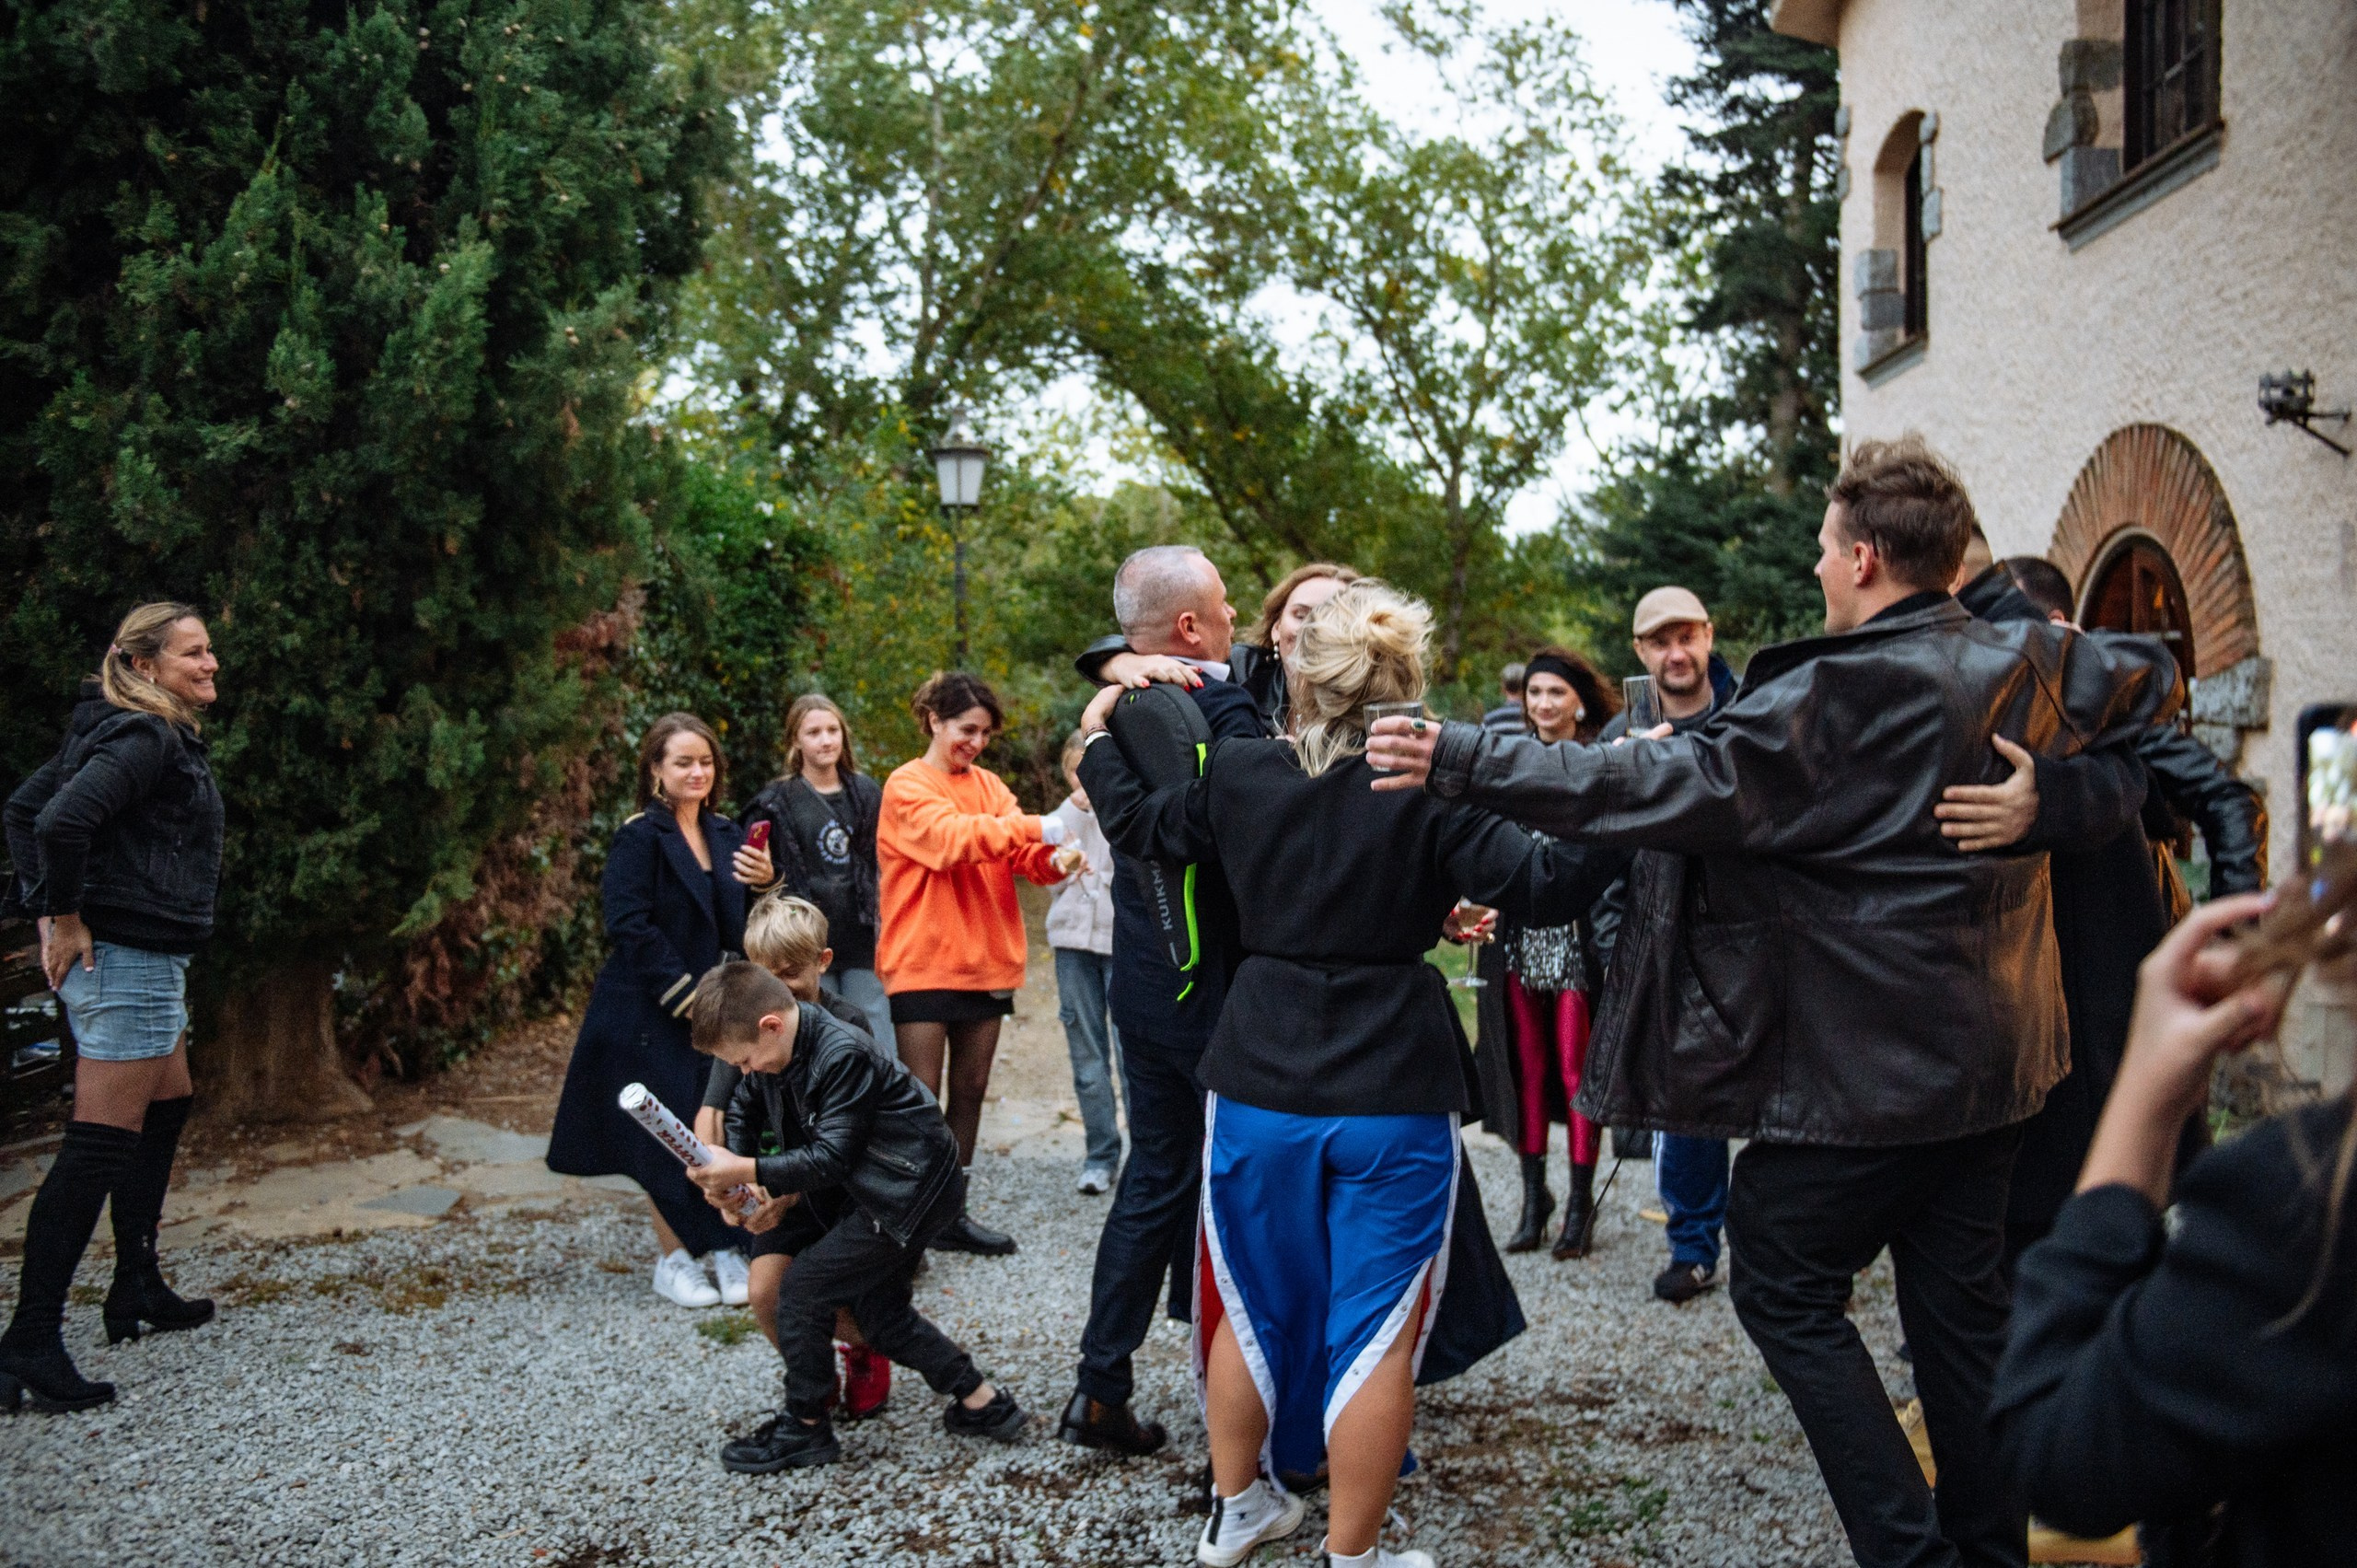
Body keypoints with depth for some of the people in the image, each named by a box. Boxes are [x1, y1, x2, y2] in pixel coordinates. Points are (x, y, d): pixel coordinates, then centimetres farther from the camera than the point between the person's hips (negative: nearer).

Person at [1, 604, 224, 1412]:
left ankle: (137, 1287, 33)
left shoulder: (115, 731, 14)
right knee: (100, 1144, -9)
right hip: (129, 957, -11)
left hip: (144, 959, 11)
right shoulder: (147, 740, -16)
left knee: (166, 1112, 22)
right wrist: (66, 917, -17)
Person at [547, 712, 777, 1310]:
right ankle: (673, 1259, 14)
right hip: (653, 1014, -5)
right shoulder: (639, 838, -8)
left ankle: (727, 1250, 12)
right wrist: (684, 992, -18)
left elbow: (739, 930, 13)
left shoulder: (727, 836, 11)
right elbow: (628, 925, -15)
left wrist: (765, 884, -8)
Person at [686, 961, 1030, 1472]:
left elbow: (831, 1158, -26)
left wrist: (747, 1172, -27)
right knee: (879, 1313, 14)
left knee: (803, 1289, -7)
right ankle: (983, 1404, 21)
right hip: (883, 1193, 10)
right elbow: (743, 1113, 15)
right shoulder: (775, 1048, 1)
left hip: (912, 1191, -10)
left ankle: (804, 1426, 6)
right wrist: (731, 1179, -1)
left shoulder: (842, 1056, -26)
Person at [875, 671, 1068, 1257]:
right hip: (923, 962, -6)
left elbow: (1021, 853, 2)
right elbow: (950, 837, -22)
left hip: (987, 961, 6)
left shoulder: (988, 786, 14)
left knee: (970, 1090, 11)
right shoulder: (907, 787, -5)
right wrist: (1033, 827, -27)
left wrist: (1052, 861, -21)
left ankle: (951, 1215, 22)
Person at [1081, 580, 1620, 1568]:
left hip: (1257, 1089, 4)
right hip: (1393, 1097, -4)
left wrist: (1097, 737, 29)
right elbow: (1544, 888, -15)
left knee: (1252, 1306, 21)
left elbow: (1139, 827, 13)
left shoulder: (1238, 774, -2)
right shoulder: (1432, 793, -13)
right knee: (1376, 1329, 8)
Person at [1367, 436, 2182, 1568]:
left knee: (1782, 1285, 5)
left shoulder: (1839, 696, -20)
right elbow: (2158, 681, 22)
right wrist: (2058, 795, 10)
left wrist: (1464, 761, -27)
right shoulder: (2029, 669, 3)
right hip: (1993, 1051, 8)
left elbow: (1675, 786, -27)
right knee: (1960, 1293, 17)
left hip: (1870, 1065, -8)